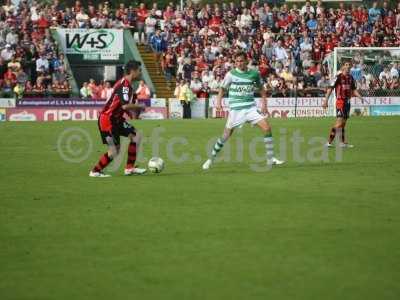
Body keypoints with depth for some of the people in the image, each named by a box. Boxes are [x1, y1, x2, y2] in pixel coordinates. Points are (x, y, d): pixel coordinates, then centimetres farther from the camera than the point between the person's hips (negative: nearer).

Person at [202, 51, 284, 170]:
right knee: (226, 135, -1)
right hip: (235, 109, -2)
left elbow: (261, 88, 18)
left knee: (267, 127, -14)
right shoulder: (231, 74, -3)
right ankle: (211, 159, 18)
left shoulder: (254, 74, 2)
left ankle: (270, 159, -6)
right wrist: (219, 101, -7)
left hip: (251, 107, 2)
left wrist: (264, 103, 8)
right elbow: (223, 88, 8)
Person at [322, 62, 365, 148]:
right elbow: (330, 88, -10)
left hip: (347, 101, 7)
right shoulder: (338, 77, -9)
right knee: (340, 121, -14)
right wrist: (326, 100, -15)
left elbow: (354, 90, 21)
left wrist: (360, 97, 6)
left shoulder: (351, 78, 12)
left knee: (343, 123, 7)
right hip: (340, 101, -7)